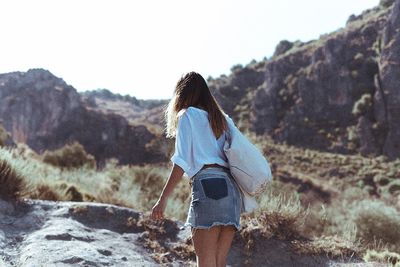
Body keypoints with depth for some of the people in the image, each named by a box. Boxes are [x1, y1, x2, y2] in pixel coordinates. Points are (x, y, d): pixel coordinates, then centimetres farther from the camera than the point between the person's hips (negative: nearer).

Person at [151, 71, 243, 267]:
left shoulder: (188, 115, 6)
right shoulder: (224, 119, 25)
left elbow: (181, 162, -5)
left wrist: (163, 199, -6)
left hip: (207, 186, -7)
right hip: (232, 190, 7)